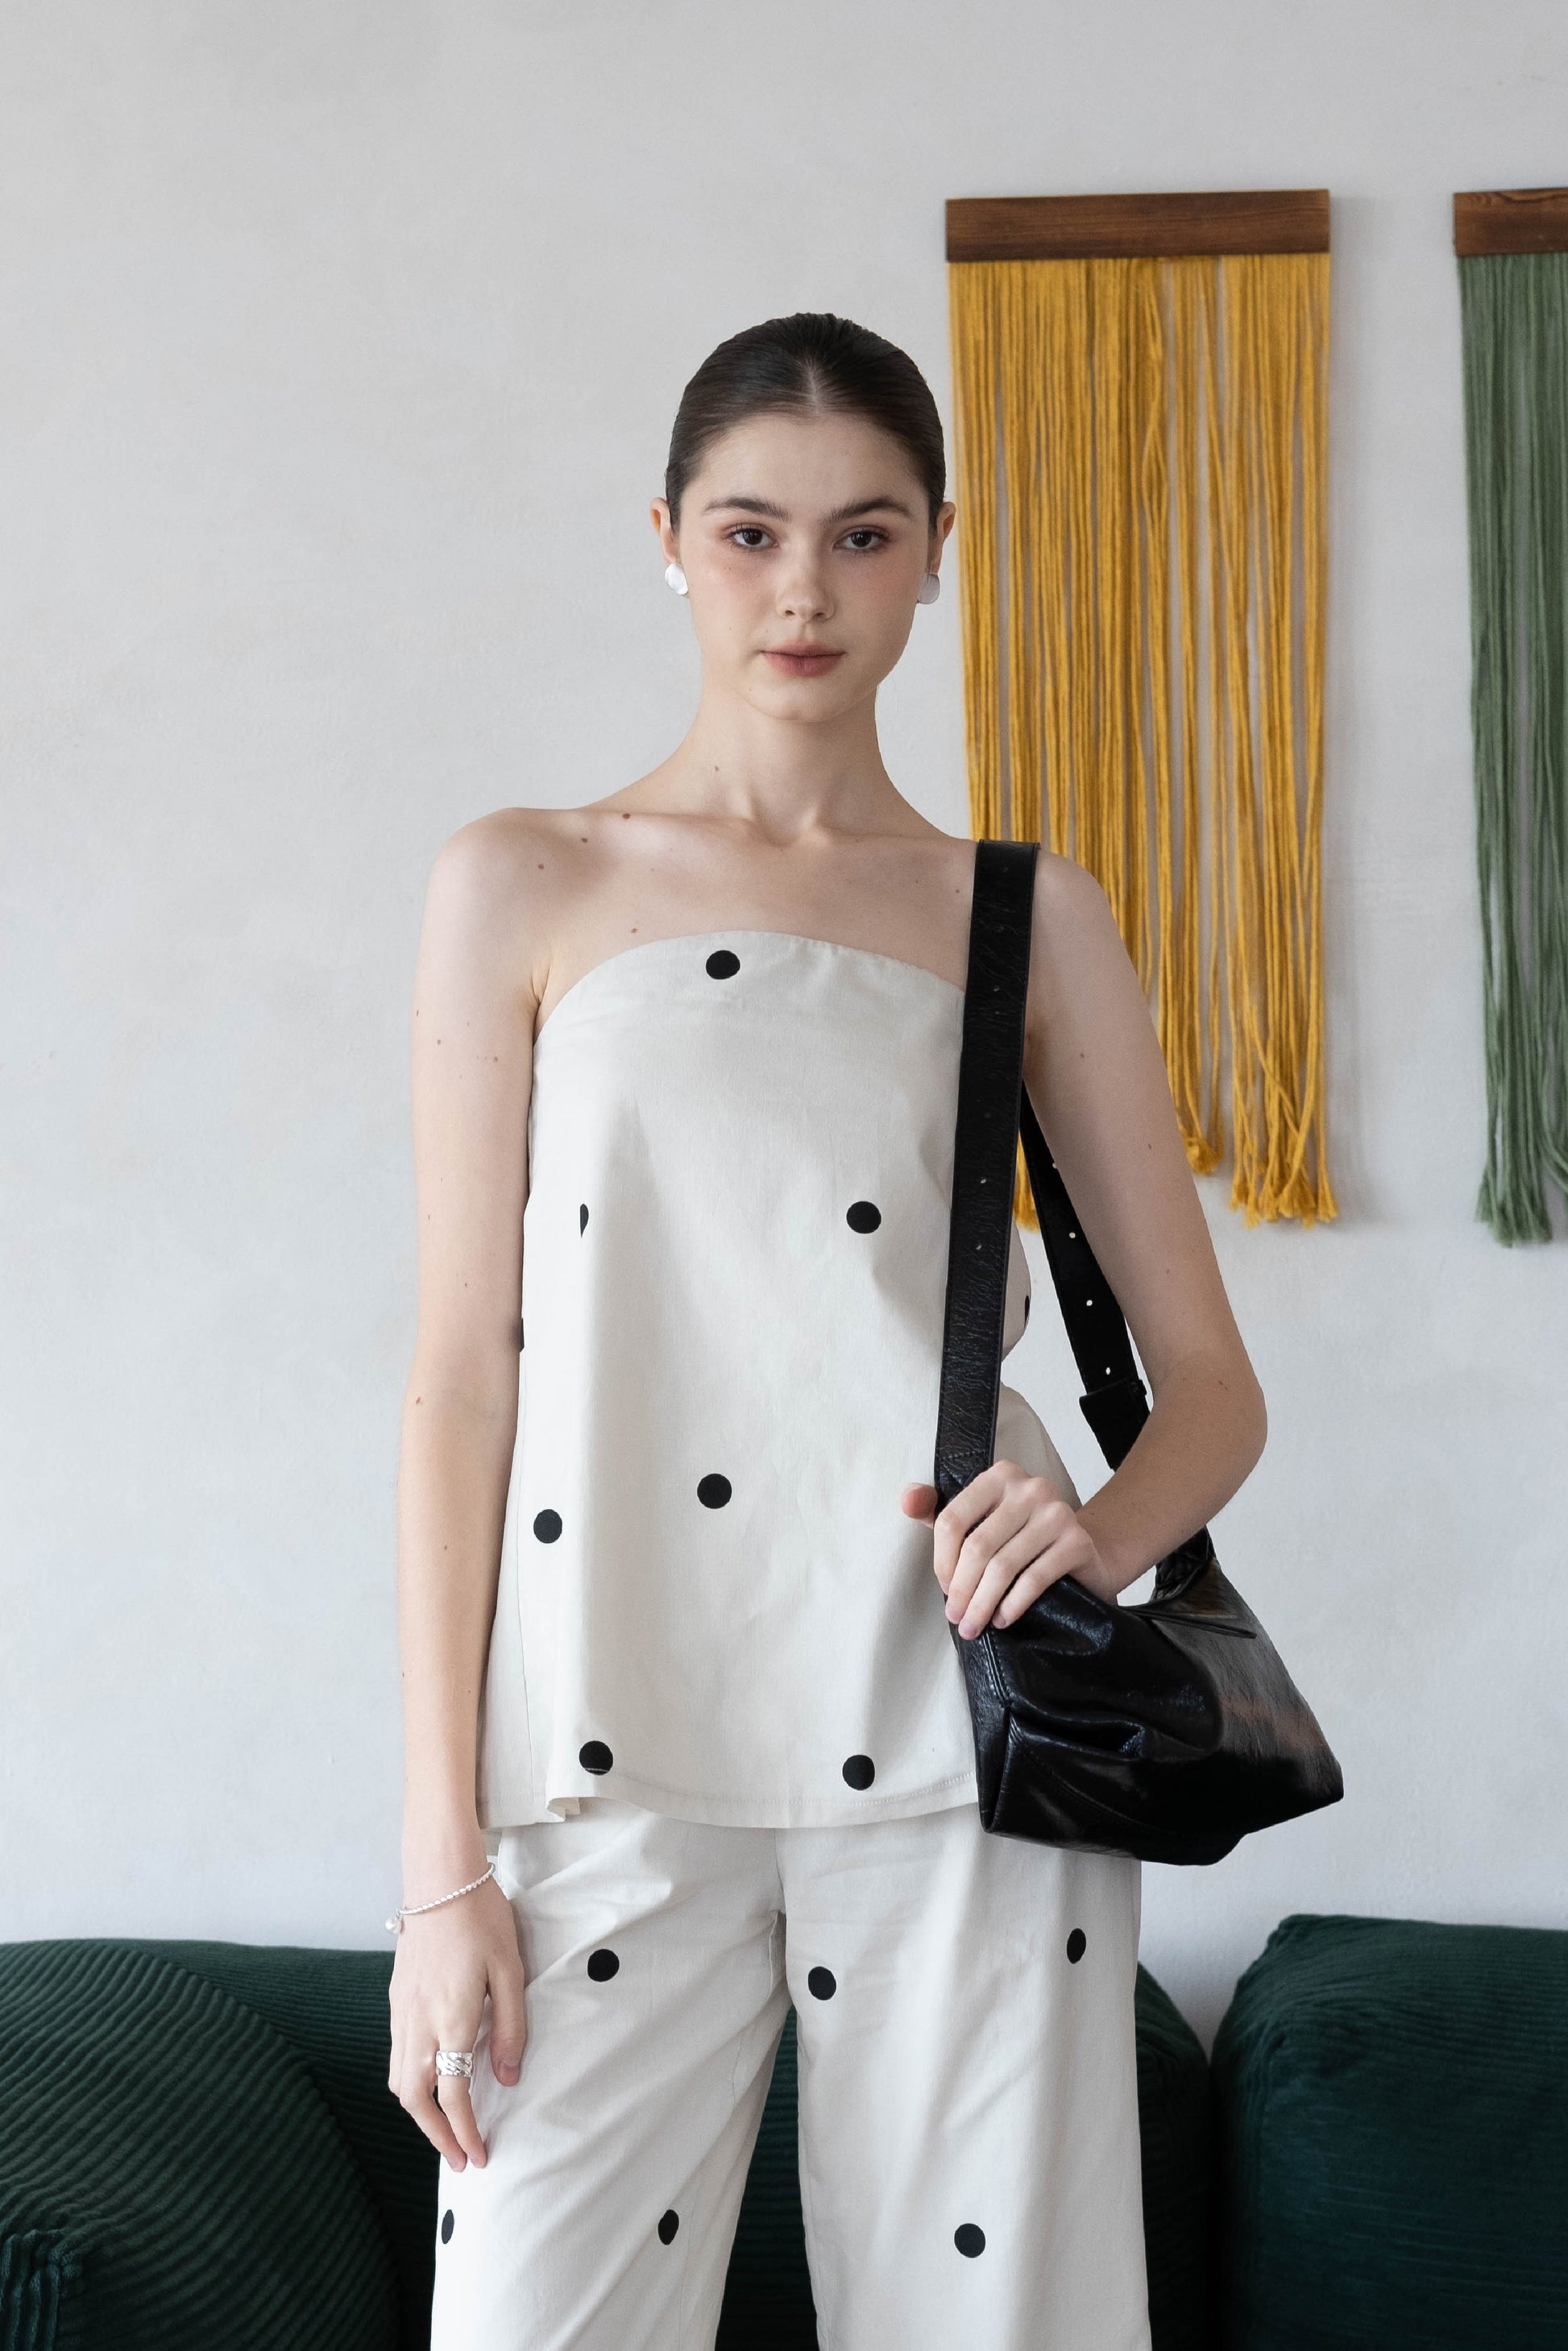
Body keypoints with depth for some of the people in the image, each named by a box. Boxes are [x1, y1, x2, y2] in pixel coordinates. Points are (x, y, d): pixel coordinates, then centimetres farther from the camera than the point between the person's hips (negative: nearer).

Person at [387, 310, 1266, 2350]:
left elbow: (1215, 1388, 11)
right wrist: (443, 1858, -2)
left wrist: (1103, 1532, -13)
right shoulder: (523, 890, 8)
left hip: (961, 1739, 1)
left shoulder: (1030, 921, 11)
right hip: (619, 1756, 0)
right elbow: (462, 1375, 3)